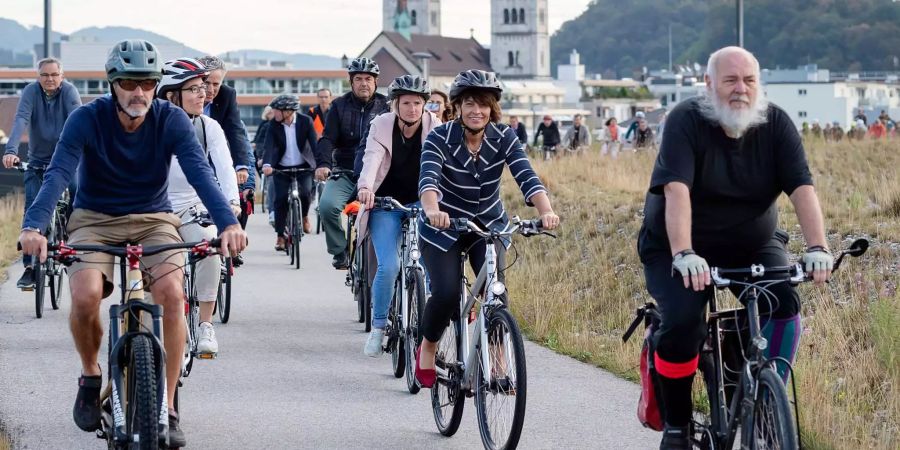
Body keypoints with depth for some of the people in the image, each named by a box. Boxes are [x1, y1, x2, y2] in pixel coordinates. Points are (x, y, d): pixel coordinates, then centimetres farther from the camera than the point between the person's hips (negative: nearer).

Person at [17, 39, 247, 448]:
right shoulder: (87, 119, -14)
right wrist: (33, 227, -45)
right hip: (95, 221, -1)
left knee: (172, 293, -28)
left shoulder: (172, 120, -11)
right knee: (85, 296, -29)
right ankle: (91, 377, 3)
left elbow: (200, 172, -24)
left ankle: (167, 409, -16)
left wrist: (228, 223, -42)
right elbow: (57, 174, -26)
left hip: (153, 219, 1)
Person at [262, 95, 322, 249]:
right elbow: (270, 146, -19)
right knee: (280, 200, -8)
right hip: (282, 169, 1)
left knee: (305, 193, -21)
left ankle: (304, 217, 11)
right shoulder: (274, 125, -8)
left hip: (303, 167, -1)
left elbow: (314, 144, -18)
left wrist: (321, 165, -32)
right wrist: (267, 165, -39)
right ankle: (280, 236, 5)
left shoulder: (305, 121, -10)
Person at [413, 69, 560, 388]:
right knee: (446, 294, -19)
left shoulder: (504, 138, -13)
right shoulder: (441, 138, -19)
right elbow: (428, 178, -36)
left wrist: (546, 211, -46)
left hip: (489, 225, 2)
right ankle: (427, 350, 10)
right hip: (444, 227, -2)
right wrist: (432, 210, -58)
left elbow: (526, 177, -26)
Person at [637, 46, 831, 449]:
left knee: (784, 303, -25)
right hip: (680, 248, -3)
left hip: (752, 246, 3)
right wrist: (684, 256, -45)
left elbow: (801, 189, -19)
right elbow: (676, 191, -32)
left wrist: (817, 248, -34)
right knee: (683, 323, -26)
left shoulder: (776, 124, -10)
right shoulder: (687, 121, -19)